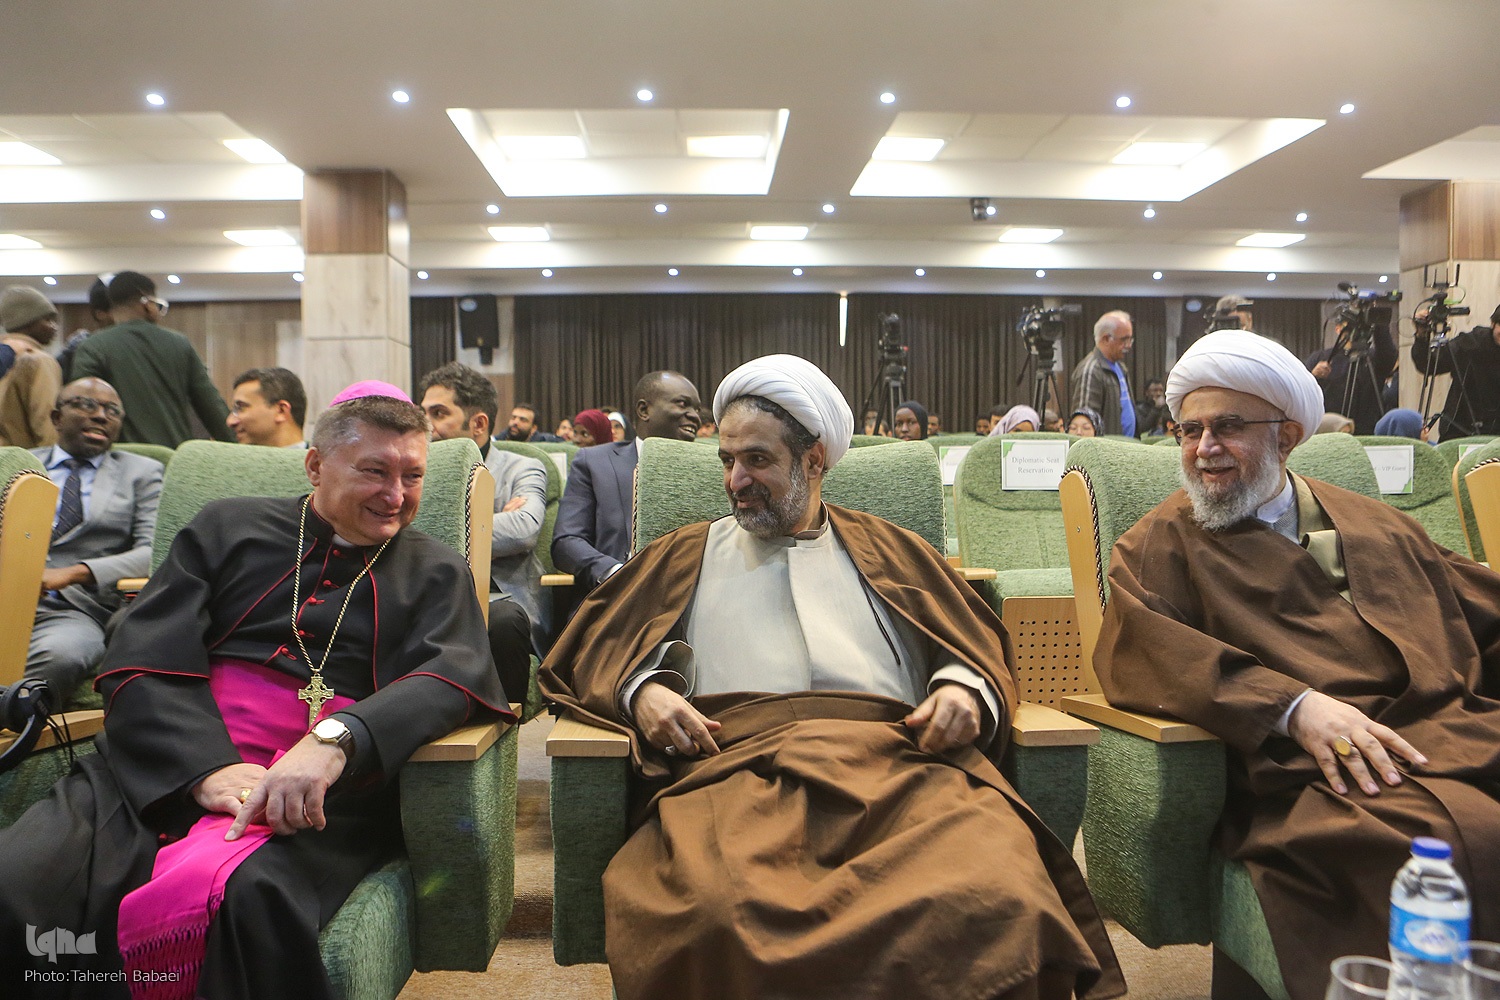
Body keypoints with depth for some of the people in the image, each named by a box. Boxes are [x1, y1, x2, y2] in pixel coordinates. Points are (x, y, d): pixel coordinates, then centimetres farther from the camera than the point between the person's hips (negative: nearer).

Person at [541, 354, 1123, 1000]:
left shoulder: (884, 551, 28)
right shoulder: (688, 556, 28)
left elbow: (975, 649, 22)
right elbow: (591, 650, 22)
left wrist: (964, 688, -1)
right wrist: (640, 689, 0)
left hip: (896, 760, 1)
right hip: (737, 768, 0)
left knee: (1000, 898, -32)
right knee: (713, 906, -36)